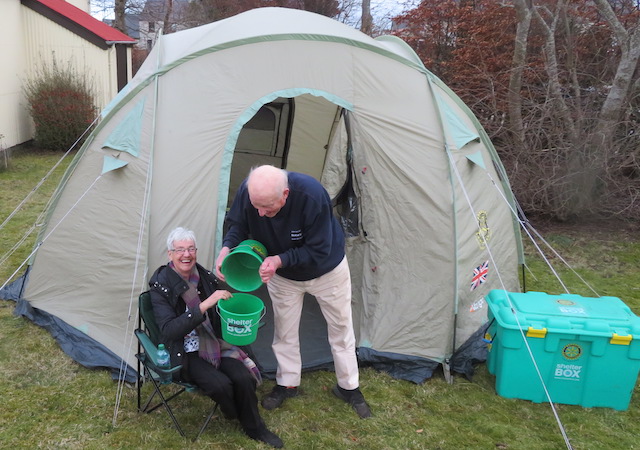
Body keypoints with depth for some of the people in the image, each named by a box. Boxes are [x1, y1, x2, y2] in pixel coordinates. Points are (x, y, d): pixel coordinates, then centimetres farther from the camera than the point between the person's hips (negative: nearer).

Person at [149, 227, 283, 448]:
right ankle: (233, 415, 11)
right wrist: (204, 305, -34)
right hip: (184, 353, -4)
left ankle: (255, 428, 7)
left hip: (213, 344, 4)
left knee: (243, 377, -18)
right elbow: (169, 331, -26)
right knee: (221, 384, -25)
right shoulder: (161, 286, -13)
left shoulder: (206, 278, 0)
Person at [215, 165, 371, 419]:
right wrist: (226, 248, -31)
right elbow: (237, 225, -11)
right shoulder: (248, 191, -30)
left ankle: (348, 387, 31)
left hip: (326, 271, -3)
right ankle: (287, 384, 36)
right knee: (284, 331, 13)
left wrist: (279, 260, -41)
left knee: (340, 329, 11)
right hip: (282, 275, 3)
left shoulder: (311, 195, -41)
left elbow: (318, 251, -32)